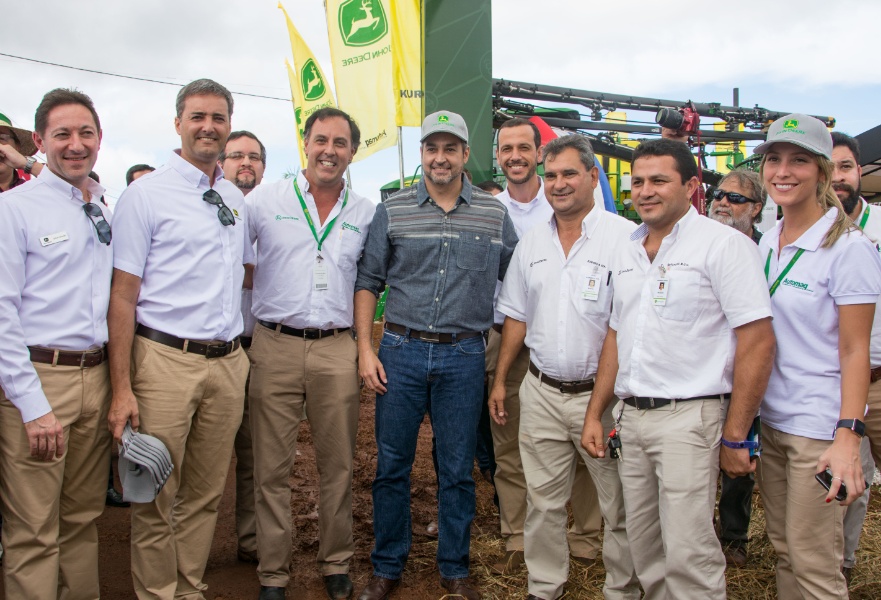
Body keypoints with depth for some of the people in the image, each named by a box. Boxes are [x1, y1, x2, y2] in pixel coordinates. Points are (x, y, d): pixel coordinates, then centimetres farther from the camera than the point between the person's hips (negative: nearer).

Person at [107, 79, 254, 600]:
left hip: (228, 362, 5)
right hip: (166, 360, -5)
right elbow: (123, 295, -8)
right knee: (156, 499, 3)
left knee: (207, 494, 14)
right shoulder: (146, 195, -4)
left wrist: (243, 358, 19)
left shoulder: (236, 199, 13)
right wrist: (122, 387, -13)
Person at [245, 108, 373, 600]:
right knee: (273, 467, 4)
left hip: (337, 350, 1)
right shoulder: (265, 200, 4)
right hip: (275, 346, -1)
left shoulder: (367, 213, 9)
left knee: (338, 465, 8)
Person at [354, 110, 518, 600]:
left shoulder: (494, 214, 4)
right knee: (392, 464, 8)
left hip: (464, 356, 0)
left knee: (458, 469, 9)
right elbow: (369, 281, 6)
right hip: (401, 351, 0)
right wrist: (365, 348, -2)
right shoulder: (392, 210, 3)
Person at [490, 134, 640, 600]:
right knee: (542, 500, 13)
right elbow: (516, 317, 15)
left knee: (620, 505, 7)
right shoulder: (532, 242, 9)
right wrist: (500, 380, 13)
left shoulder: (626, 238, -8)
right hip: (541, 393, 4)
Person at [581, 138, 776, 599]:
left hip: (689, 417, -6)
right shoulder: (628, 250, 14)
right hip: (630, 417, 7)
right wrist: (595, 413, 15)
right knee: (646, 551, 14)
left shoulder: (723, 244, -8)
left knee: (688, 555, -6)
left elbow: (757, 342, -12)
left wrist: (735, 437, -13)